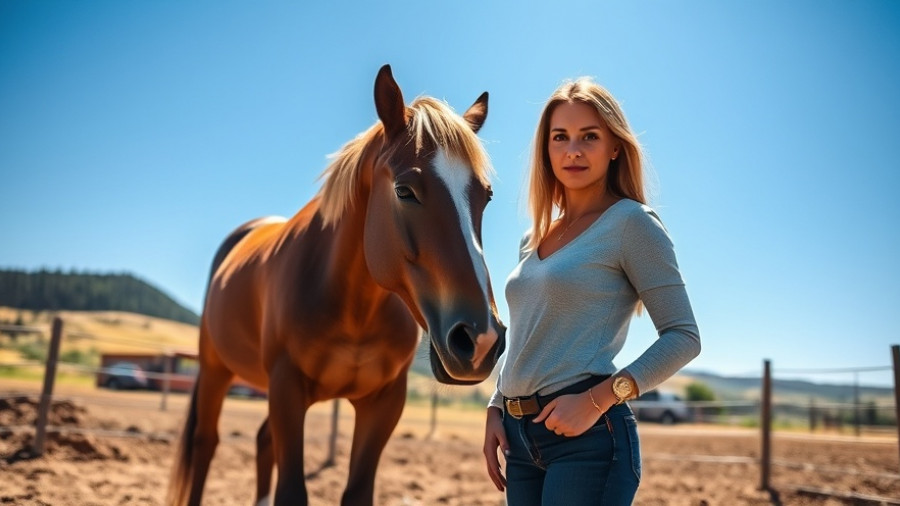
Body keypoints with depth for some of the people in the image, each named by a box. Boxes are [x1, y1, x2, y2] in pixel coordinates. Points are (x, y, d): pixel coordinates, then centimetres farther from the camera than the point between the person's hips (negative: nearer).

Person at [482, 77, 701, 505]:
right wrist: (496, 410, 7)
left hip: (589, 436, -7)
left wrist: (597, 399, -20)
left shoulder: (630, 221, -6)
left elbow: (683, 337, -11)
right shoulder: (533, 239, 14)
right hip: (521, 436, 7)